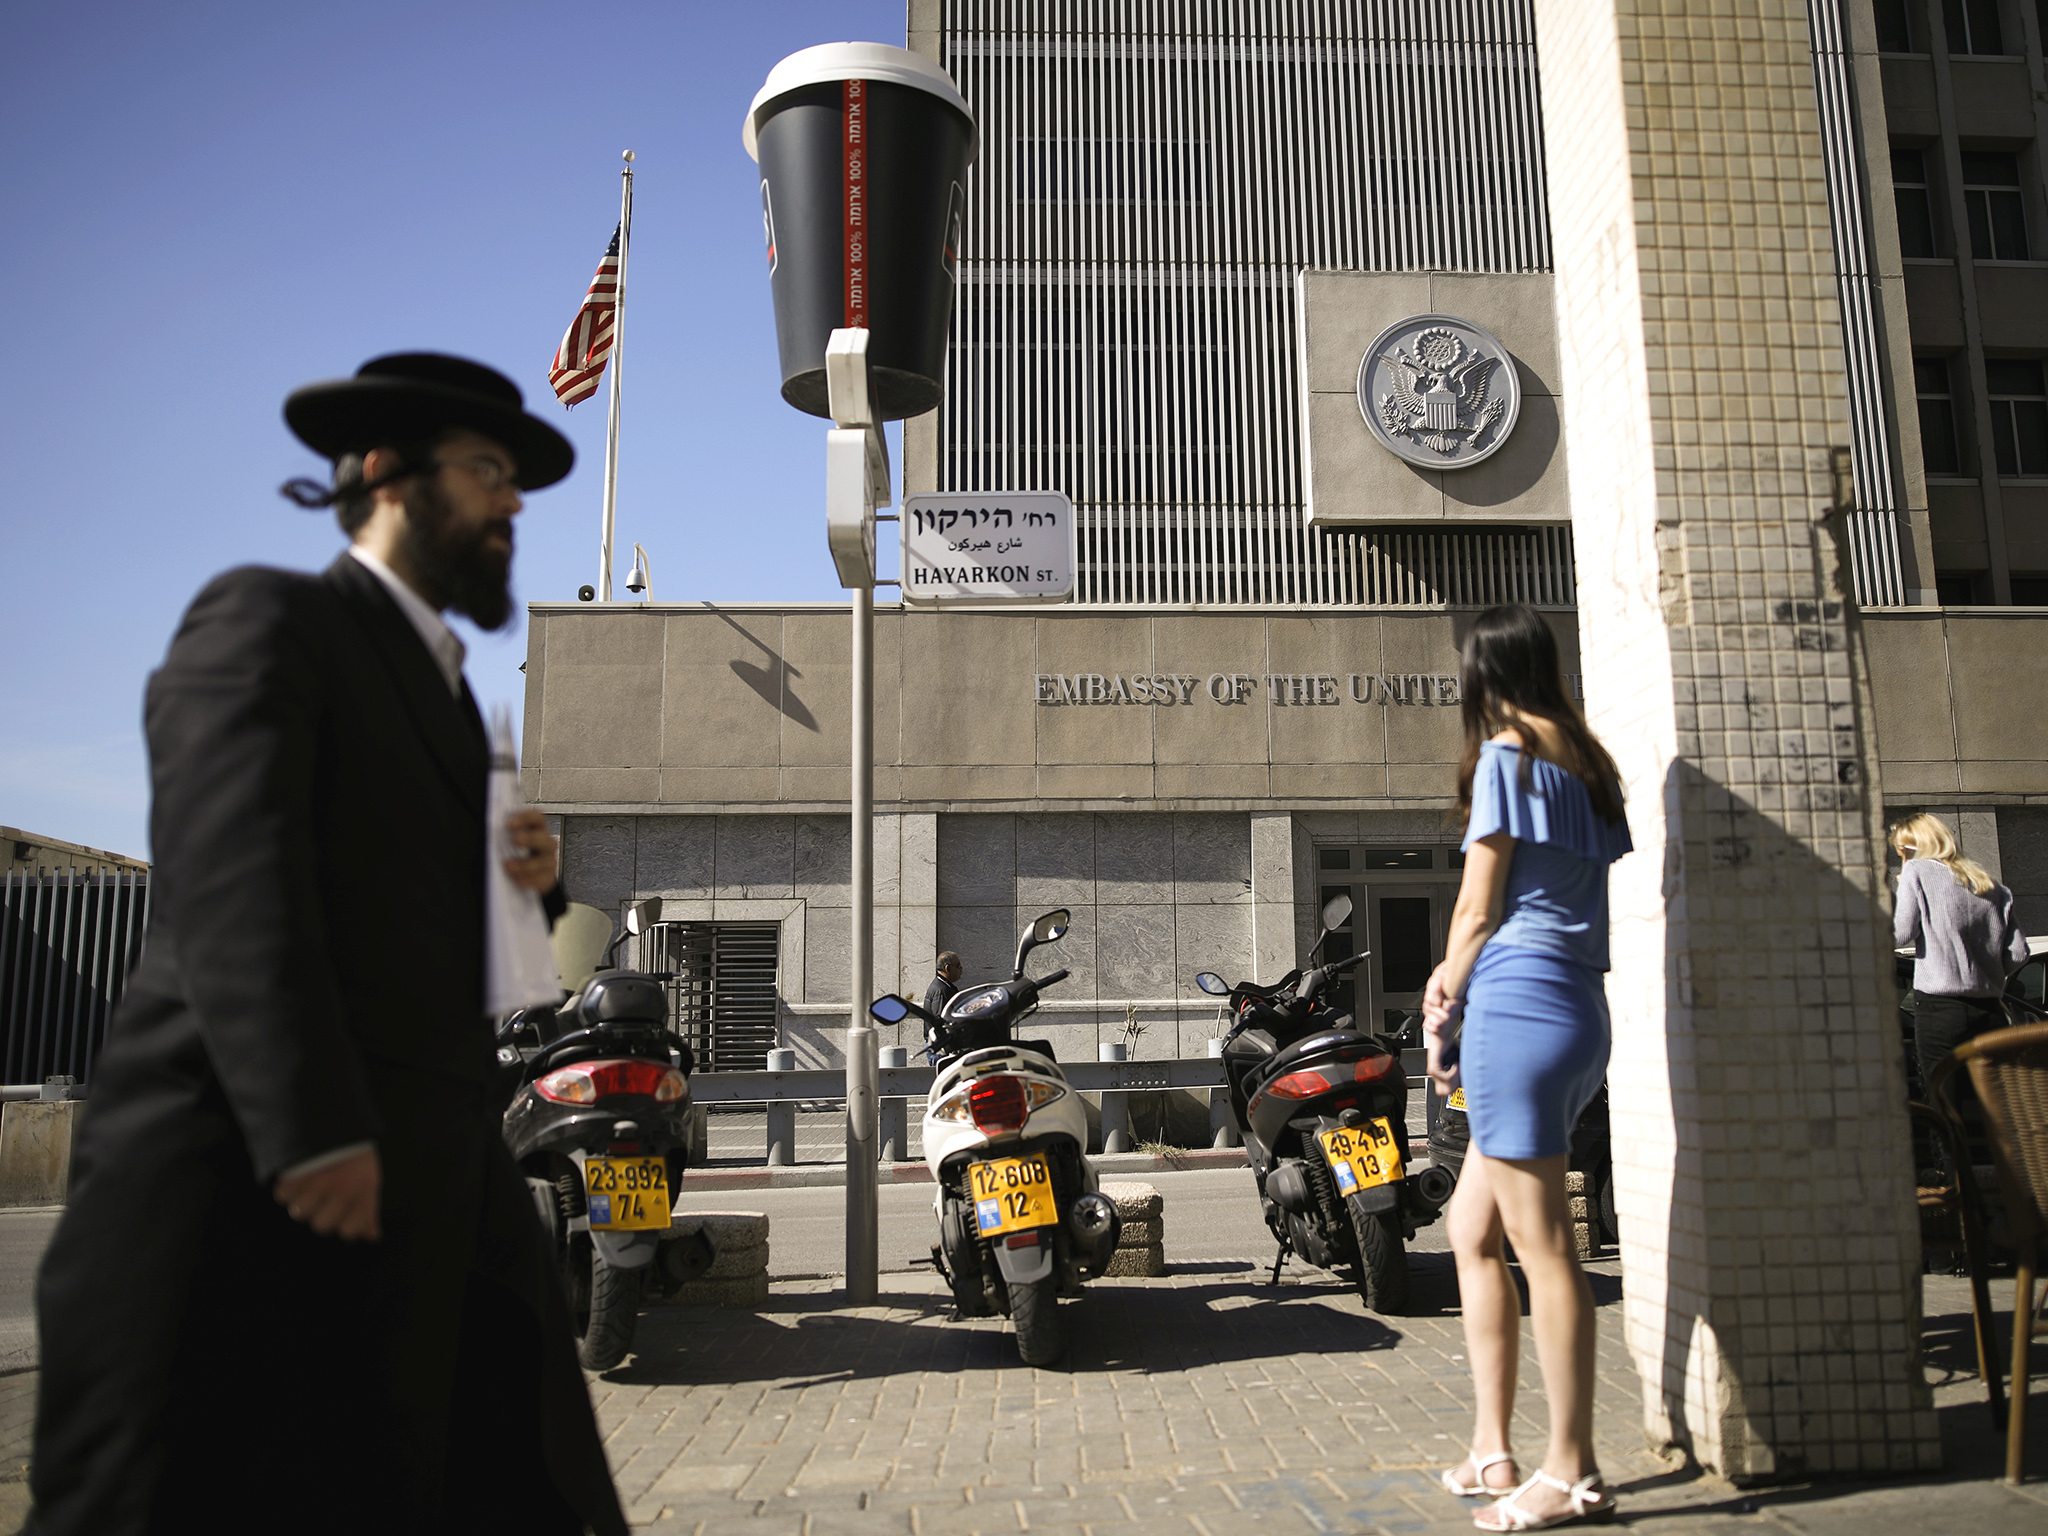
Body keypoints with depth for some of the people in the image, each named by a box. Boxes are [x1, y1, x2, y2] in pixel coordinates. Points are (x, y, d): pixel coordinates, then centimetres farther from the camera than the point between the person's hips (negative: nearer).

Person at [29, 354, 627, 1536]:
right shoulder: (266, 619, -4)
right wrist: (313, 1128, -25)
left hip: (428, 1169, 8)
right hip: (252, 1169, -8)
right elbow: (232, 876, -18)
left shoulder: (439, 683, 22)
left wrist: (523, 872, 4)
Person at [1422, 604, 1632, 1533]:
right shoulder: (1585, 766, 17)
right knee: (1473, 1232, 14)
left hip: (1518, 1007, -9)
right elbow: (1561, 893, 13)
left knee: (1541, 1245, -3)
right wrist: (1458, 979, 10)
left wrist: (1443, 1010, 10)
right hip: (1578, 1009, 9)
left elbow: (1478, 909, -5)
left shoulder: (1504, 758, -6)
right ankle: (1493, 1452, 17)